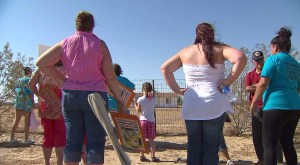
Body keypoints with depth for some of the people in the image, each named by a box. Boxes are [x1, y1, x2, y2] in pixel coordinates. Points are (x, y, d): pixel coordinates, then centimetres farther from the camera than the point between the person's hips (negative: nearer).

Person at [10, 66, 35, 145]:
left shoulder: (18, 80, 15)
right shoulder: (28, 80, -8)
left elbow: (16, 90, 15)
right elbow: (29, 92, -14)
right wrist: (32, 102, -9)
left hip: (18, 102, 7)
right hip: (26, 102, -7)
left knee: (16, 121, 13)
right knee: (27, 121, 0)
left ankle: (12, 138, 18)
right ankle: (26, 139, 3)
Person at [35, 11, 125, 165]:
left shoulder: (65, 43, 7)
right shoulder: (99, 44, -1)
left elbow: (41, 63, 2)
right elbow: (110, 77, -5)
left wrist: (62, 80, 7)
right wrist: (120, 101, 3)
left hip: (70, 95, 3)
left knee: (72, 141, 8)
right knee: (95, 142, 1)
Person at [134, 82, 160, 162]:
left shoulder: (140, 99, -6)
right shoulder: (153, 99, -2)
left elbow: (138, 110, 1)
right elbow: (153, 108, 10)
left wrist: (135, 104, 18)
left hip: (143, 120, -1)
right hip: (151, 121, 1)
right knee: (151, 139, 6)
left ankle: (142, 156, 11)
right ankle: (153, 156, 7)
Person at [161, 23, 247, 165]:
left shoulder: (185, 51, 9)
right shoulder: (219, 49, 0)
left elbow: (165, 68, 8)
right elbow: (241, 58, -17)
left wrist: (177, 90, 6)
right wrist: (229, 81, -11)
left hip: (191, 107, 3)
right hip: (214, 106, -2)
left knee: (193, 147, 12)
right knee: (211, 148, 6)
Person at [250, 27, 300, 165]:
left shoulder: (274, 59, -5)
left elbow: (263, 83, -13)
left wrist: (254, 102, -6)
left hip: (276, 106, -8)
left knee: (269, 144, -3)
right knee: (287, 143, 17)